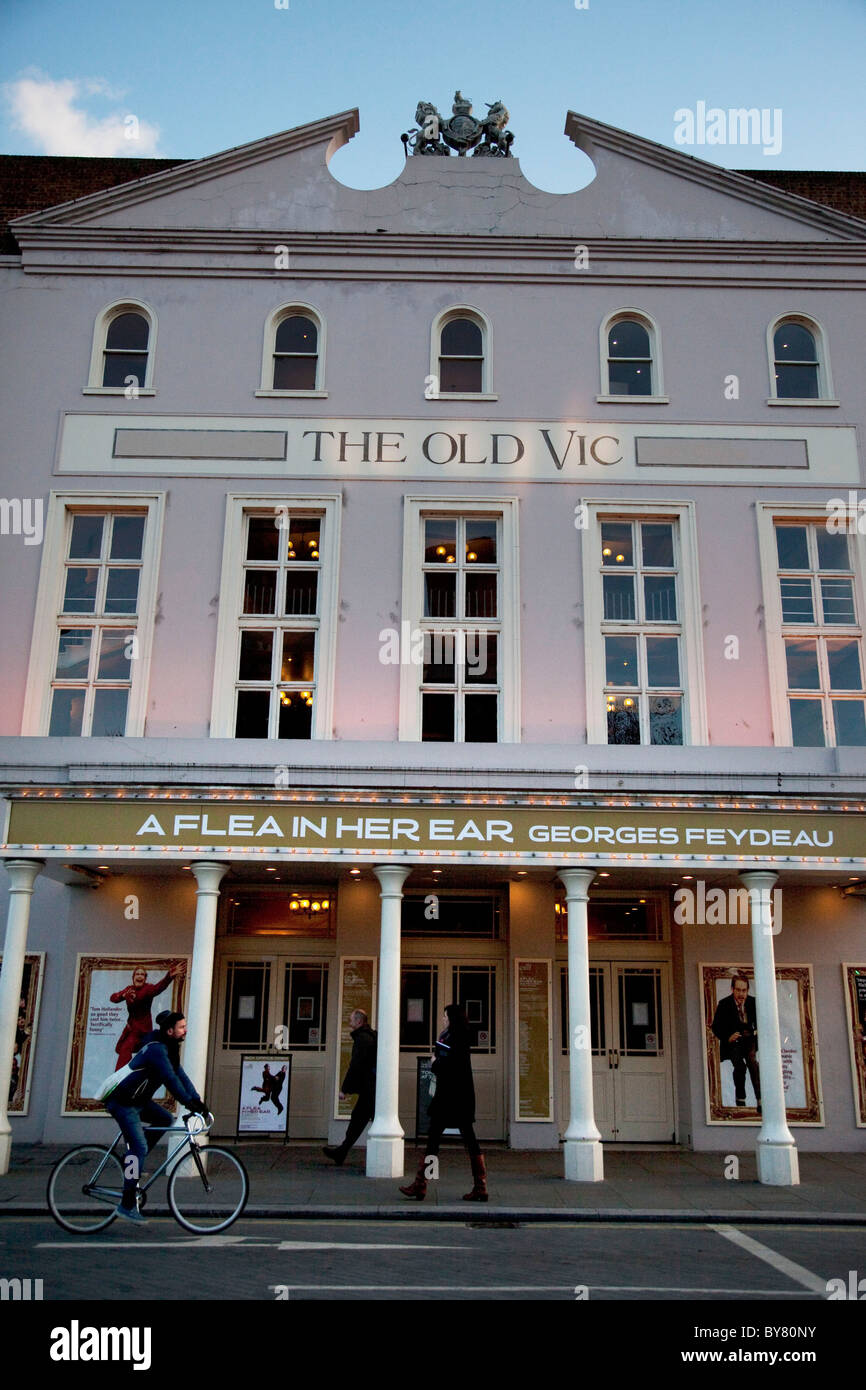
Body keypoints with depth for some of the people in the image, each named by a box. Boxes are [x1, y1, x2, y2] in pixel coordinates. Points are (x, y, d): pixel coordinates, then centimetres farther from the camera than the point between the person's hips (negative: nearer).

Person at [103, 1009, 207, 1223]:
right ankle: (127, 1205, -7)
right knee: (139, 1147, -12)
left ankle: (133, 1161, 11)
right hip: (122, 1102, -10)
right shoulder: (157, 1049, -21)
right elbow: (171, 1079, -27)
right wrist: (189, 1103, -26)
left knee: (166, 1119, 5)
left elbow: (180, 1075, 9)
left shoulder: (168, 1049, 10)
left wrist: (197, 1100, 1)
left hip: (137, 1099, 10)